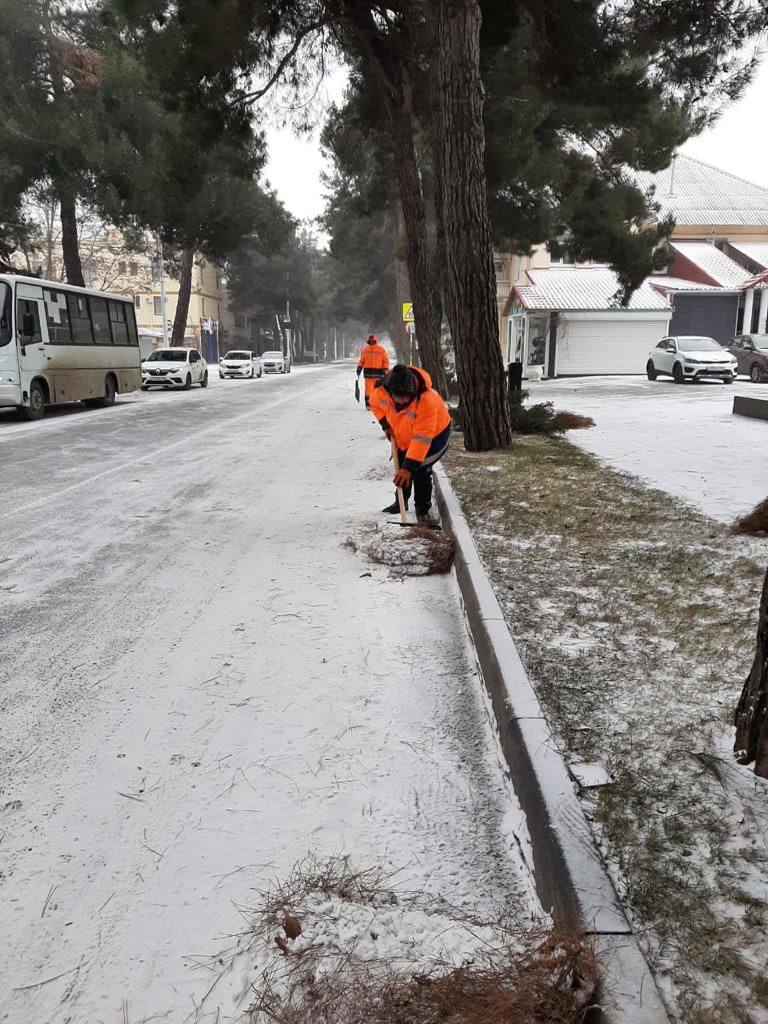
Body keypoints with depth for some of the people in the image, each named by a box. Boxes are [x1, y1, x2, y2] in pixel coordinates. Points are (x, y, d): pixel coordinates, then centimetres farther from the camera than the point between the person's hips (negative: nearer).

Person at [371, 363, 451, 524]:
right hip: (403, 436, 6)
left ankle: (423, 509, 2)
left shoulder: (427, 400, -43)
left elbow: (421, 438, -43)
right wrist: (385, 423, -12)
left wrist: (409, 466, -45)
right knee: (400, 467, 13)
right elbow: (375, 403, 1)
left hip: (434, 434, -6)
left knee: (420, 470, -16)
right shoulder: (382, 391, -27)